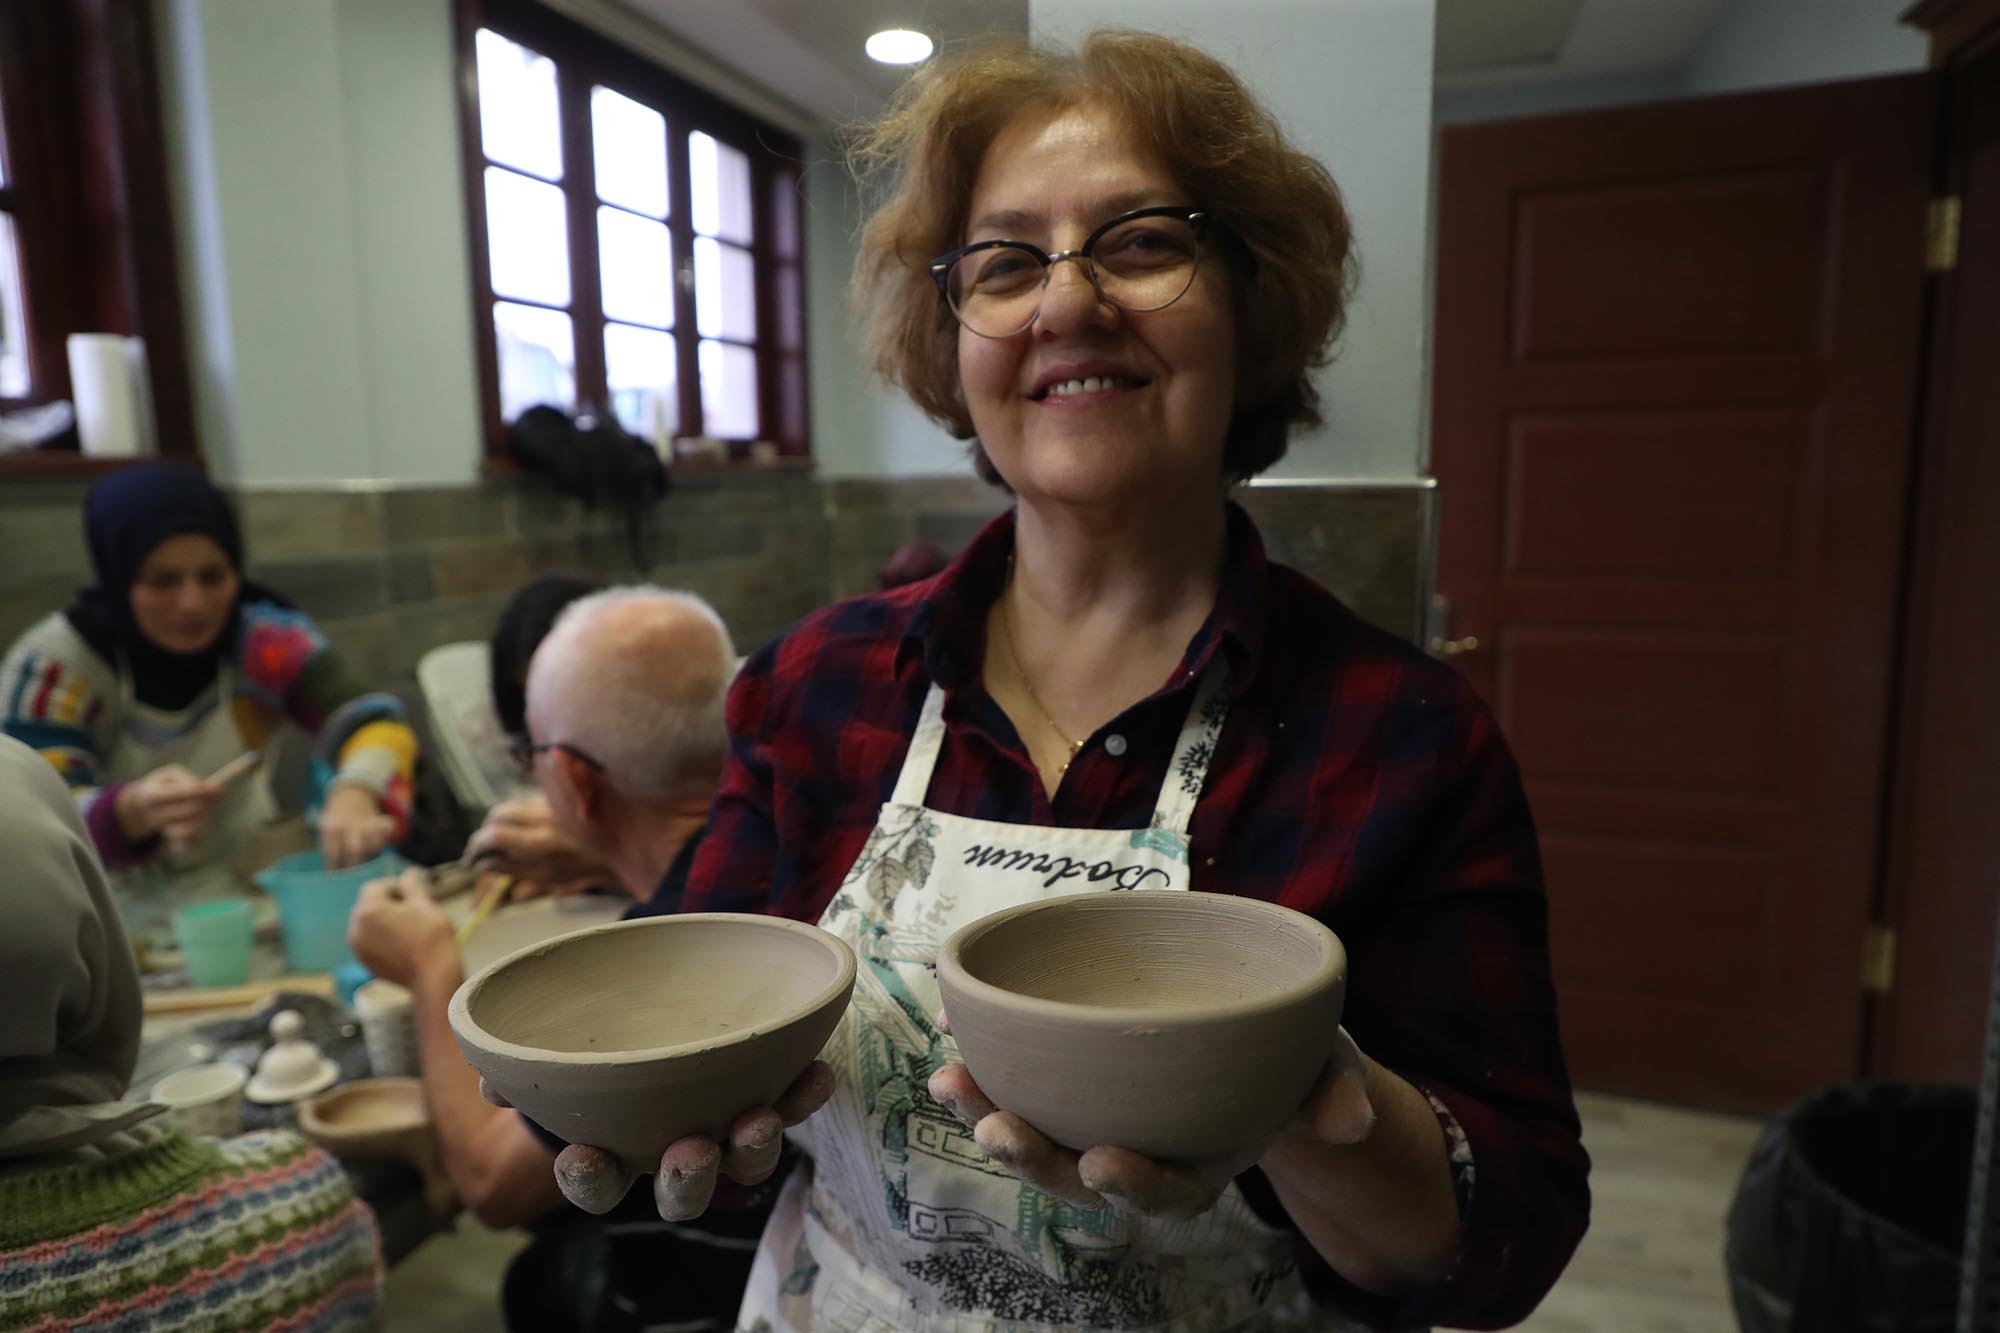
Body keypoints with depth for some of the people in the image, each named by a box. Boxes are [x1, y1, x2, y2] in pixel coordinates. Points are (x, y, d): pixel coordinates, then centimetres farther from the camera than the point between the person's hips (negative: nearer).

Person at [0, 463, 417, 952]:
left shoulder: (265, 637, -10)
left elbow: (379, 725, -18)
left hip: (252, 902, 0)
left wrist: (356, 794, -41)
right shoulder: (50, 664, -13)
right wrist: (132, 811, -40)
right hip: (116, 932, 0)